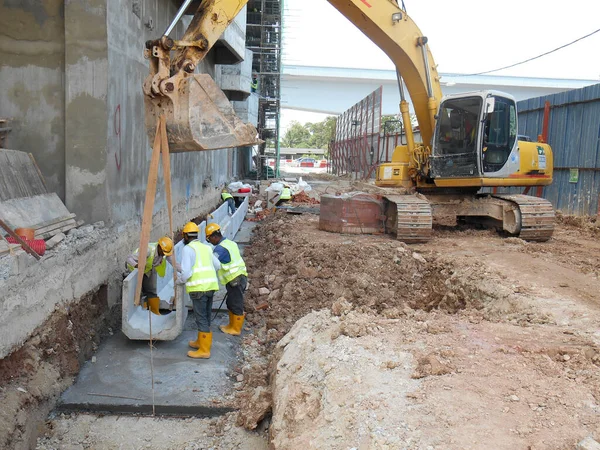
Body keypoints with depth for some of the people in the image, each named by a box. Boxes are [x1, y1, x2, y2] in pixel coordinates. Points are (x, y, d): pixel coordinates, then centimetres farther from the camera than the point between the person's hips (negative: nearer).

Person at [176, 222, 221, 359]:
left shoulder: (188, 249, -6)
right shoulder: (206, 247, 15)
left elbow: (186, 272, -14)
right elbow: (217, 265, 22)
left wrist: (179, 280, 6)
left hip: (199, 288, -7)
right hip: (211, 286, 7)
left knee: (201, 318, -2)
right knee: (205, 317, 18)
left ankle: (204, 350, 2)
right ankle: (201, 342, 32)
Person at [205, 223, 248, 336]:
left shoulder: (220, 248, -18)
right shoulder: (229, 243, 12)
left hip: (235, 280, -10)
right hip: (238, 278, 10)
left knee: (236, 305, 2)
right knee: (231, 304, 19)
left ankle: (236, 329, 13)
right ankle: (232, 325, 30)